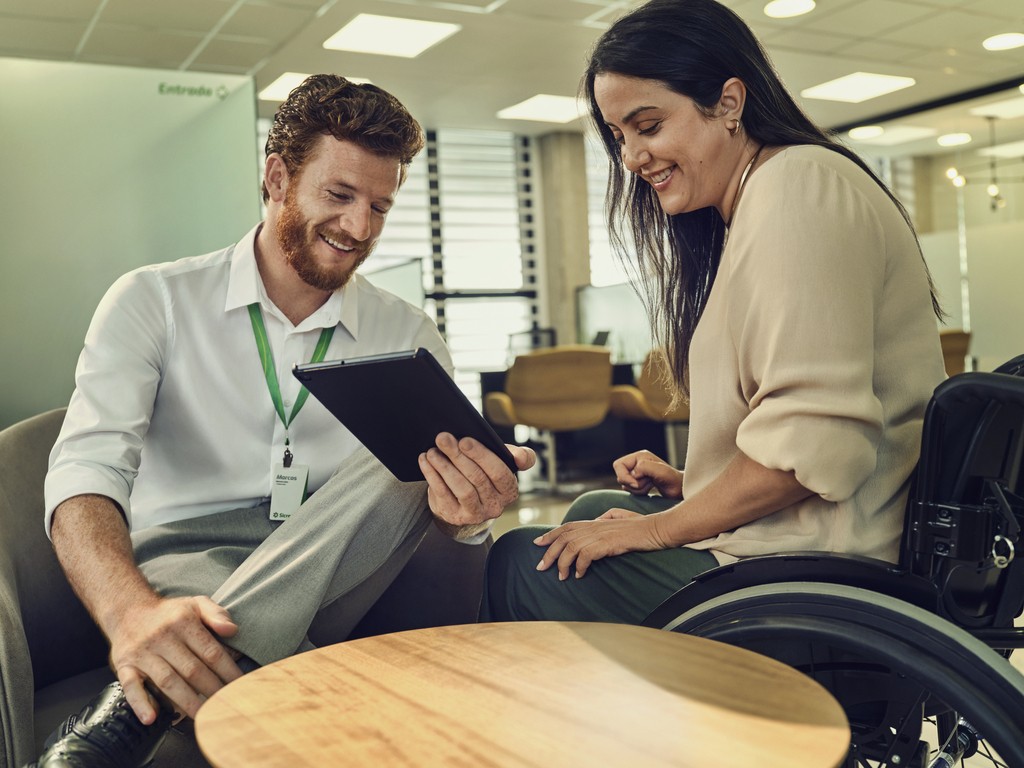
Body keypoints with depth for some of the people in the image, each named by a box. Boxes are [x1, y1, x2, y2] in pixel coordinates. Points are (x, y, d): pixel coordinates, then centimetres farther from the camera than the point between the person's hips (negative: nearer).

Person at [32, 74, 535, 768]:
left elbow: (454, 491, 0)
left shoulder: (409, 334, 8)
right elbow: (87, 470, -14)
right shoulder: (153, 301, 0)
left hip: (332, 576, 6)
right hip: (184, 561, -5)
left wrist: (465, 506, -29)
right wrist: (132, 612, -37)